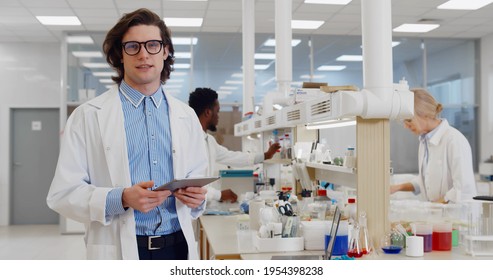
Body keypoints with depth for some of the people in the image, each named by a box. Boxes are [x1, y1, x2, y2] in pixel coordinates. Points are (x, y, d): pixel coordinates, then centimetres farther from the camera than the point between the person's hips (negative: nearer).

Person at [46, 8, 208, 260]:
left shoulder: (187, 116, 8)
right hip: (119, 251, -3)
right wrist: (121, 199, -22)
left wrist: (196, 196, -9)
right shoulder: (88, 116, -4)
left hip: (178, 247, 4)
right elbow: (62, 193, -7)